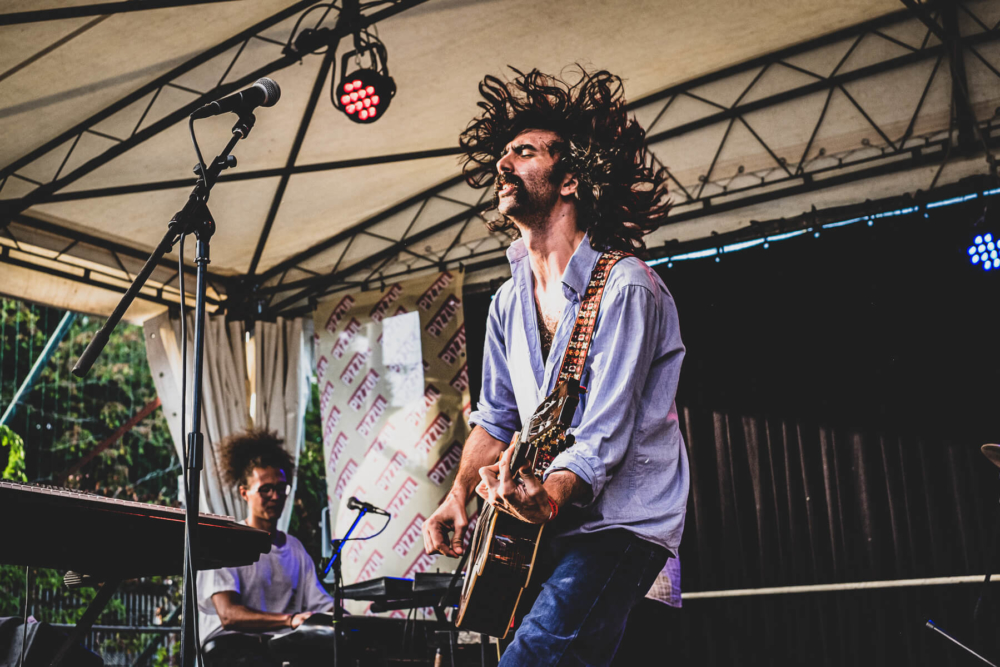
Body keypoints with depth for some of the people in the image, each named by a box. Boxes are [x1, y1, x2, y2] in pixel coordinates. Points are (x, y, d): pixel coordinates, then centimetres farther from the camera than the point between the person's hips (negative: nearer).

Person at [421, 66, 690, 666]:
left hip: (619, 523, -7)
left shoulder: (626, 289, -14)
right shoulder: (509, 301, 11)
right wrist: (459, 497, 2)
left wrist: (548, 496, -39)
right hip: (538, 526, 7)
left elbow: (603, 437, -21)